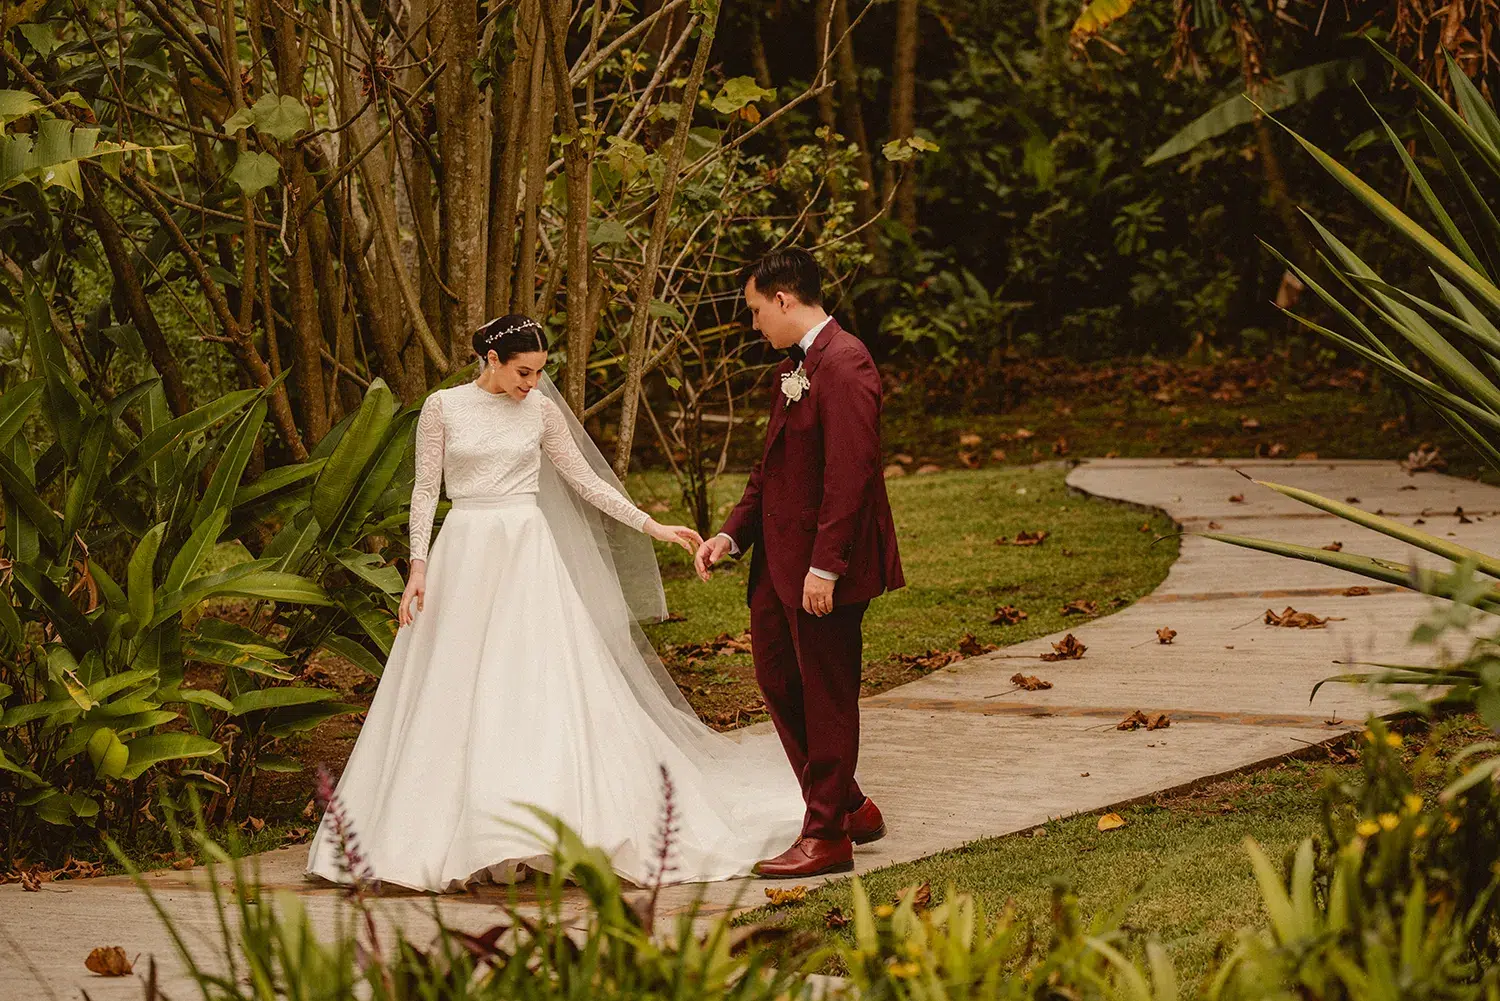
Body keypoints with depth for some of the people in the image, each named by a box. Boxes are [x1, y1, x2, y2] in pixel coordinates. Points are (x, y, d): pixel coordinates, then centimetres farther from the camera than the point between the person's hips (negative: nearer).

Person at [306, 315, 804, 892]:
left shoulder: (541, 410, 6)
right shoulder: (443, 408, 0)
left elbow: (585, 480, 9)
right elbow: (425, 490, 2)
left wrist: (653, 527, 4)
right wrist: (418, 567, -5)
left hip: (529, 556, 1)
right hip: (465, 556, -1)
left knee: (544, 685, -7)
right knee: (456, 696, -2)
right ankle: (451, 835, 2)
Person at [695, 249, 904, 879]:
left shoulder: (843, 365, -17)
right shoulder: (795, 368, 15)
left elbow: (849, 474, -23)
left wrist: (825, 567, -25)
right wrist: (732, 534, 11)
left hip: (825, 569, -10)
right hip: (781, 559, 10)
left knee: (826, 698, 0)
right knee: (778, 679, 15)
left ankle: (827, 836, 9)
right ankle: (848, 807, 27)